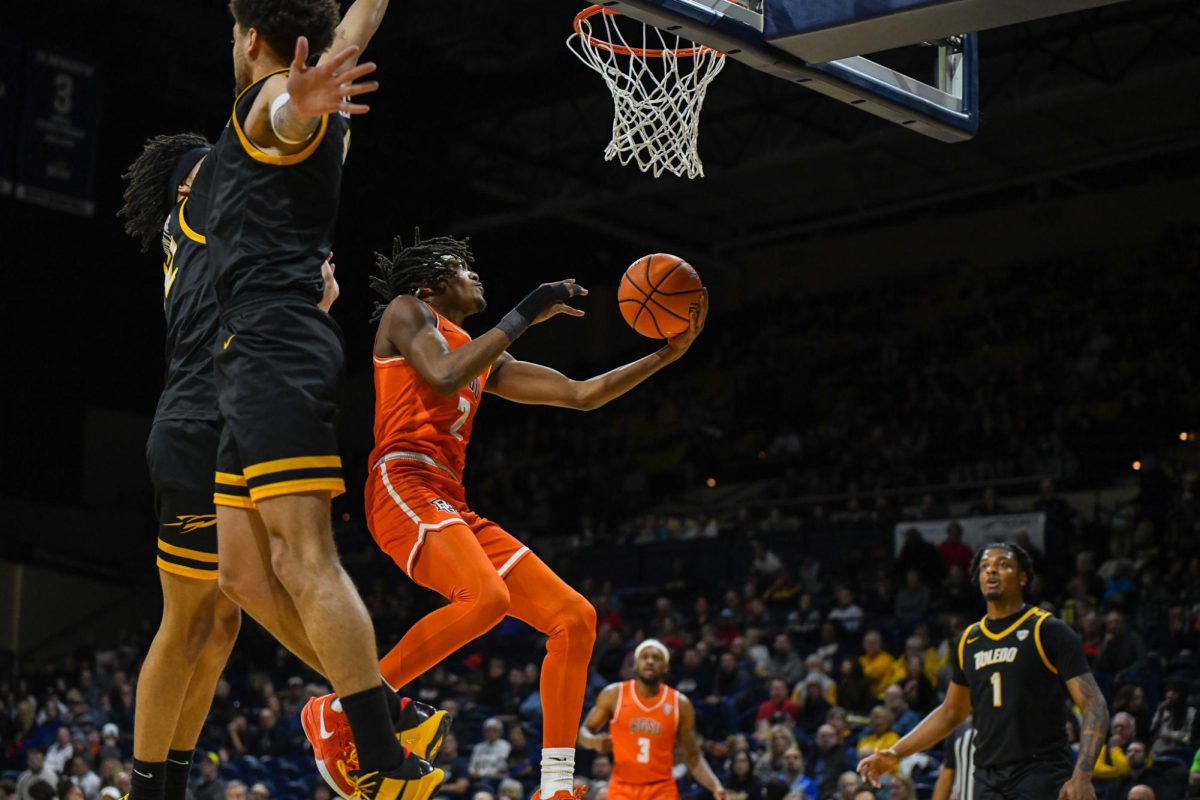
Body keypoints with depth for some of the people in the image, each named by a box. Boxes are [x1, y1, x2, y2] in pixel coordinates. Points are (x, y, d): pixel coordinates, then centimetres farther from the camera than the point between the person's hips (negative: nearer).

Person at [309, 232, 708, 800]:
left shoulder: (485, 358, 29)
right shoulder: (406, 311, 7)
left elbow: (581, 394, 27)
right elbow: (444, 375, -14)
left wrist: (668, 354, 21)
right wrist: (524, 316, -9)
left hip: (453, 507, 9)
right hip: (404, 485, -9)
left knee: (575, 617, 2)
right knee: (486, 598, -35)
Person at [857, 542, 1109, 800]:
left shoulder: (1049, 631, -4)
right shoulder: (969, 640, 14)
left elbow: (1094, 708, -9)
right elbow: (951, 712, 25)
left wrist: (1082, 775, -24)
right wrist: (895, 754, 17)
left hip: (1041, 777, -6)